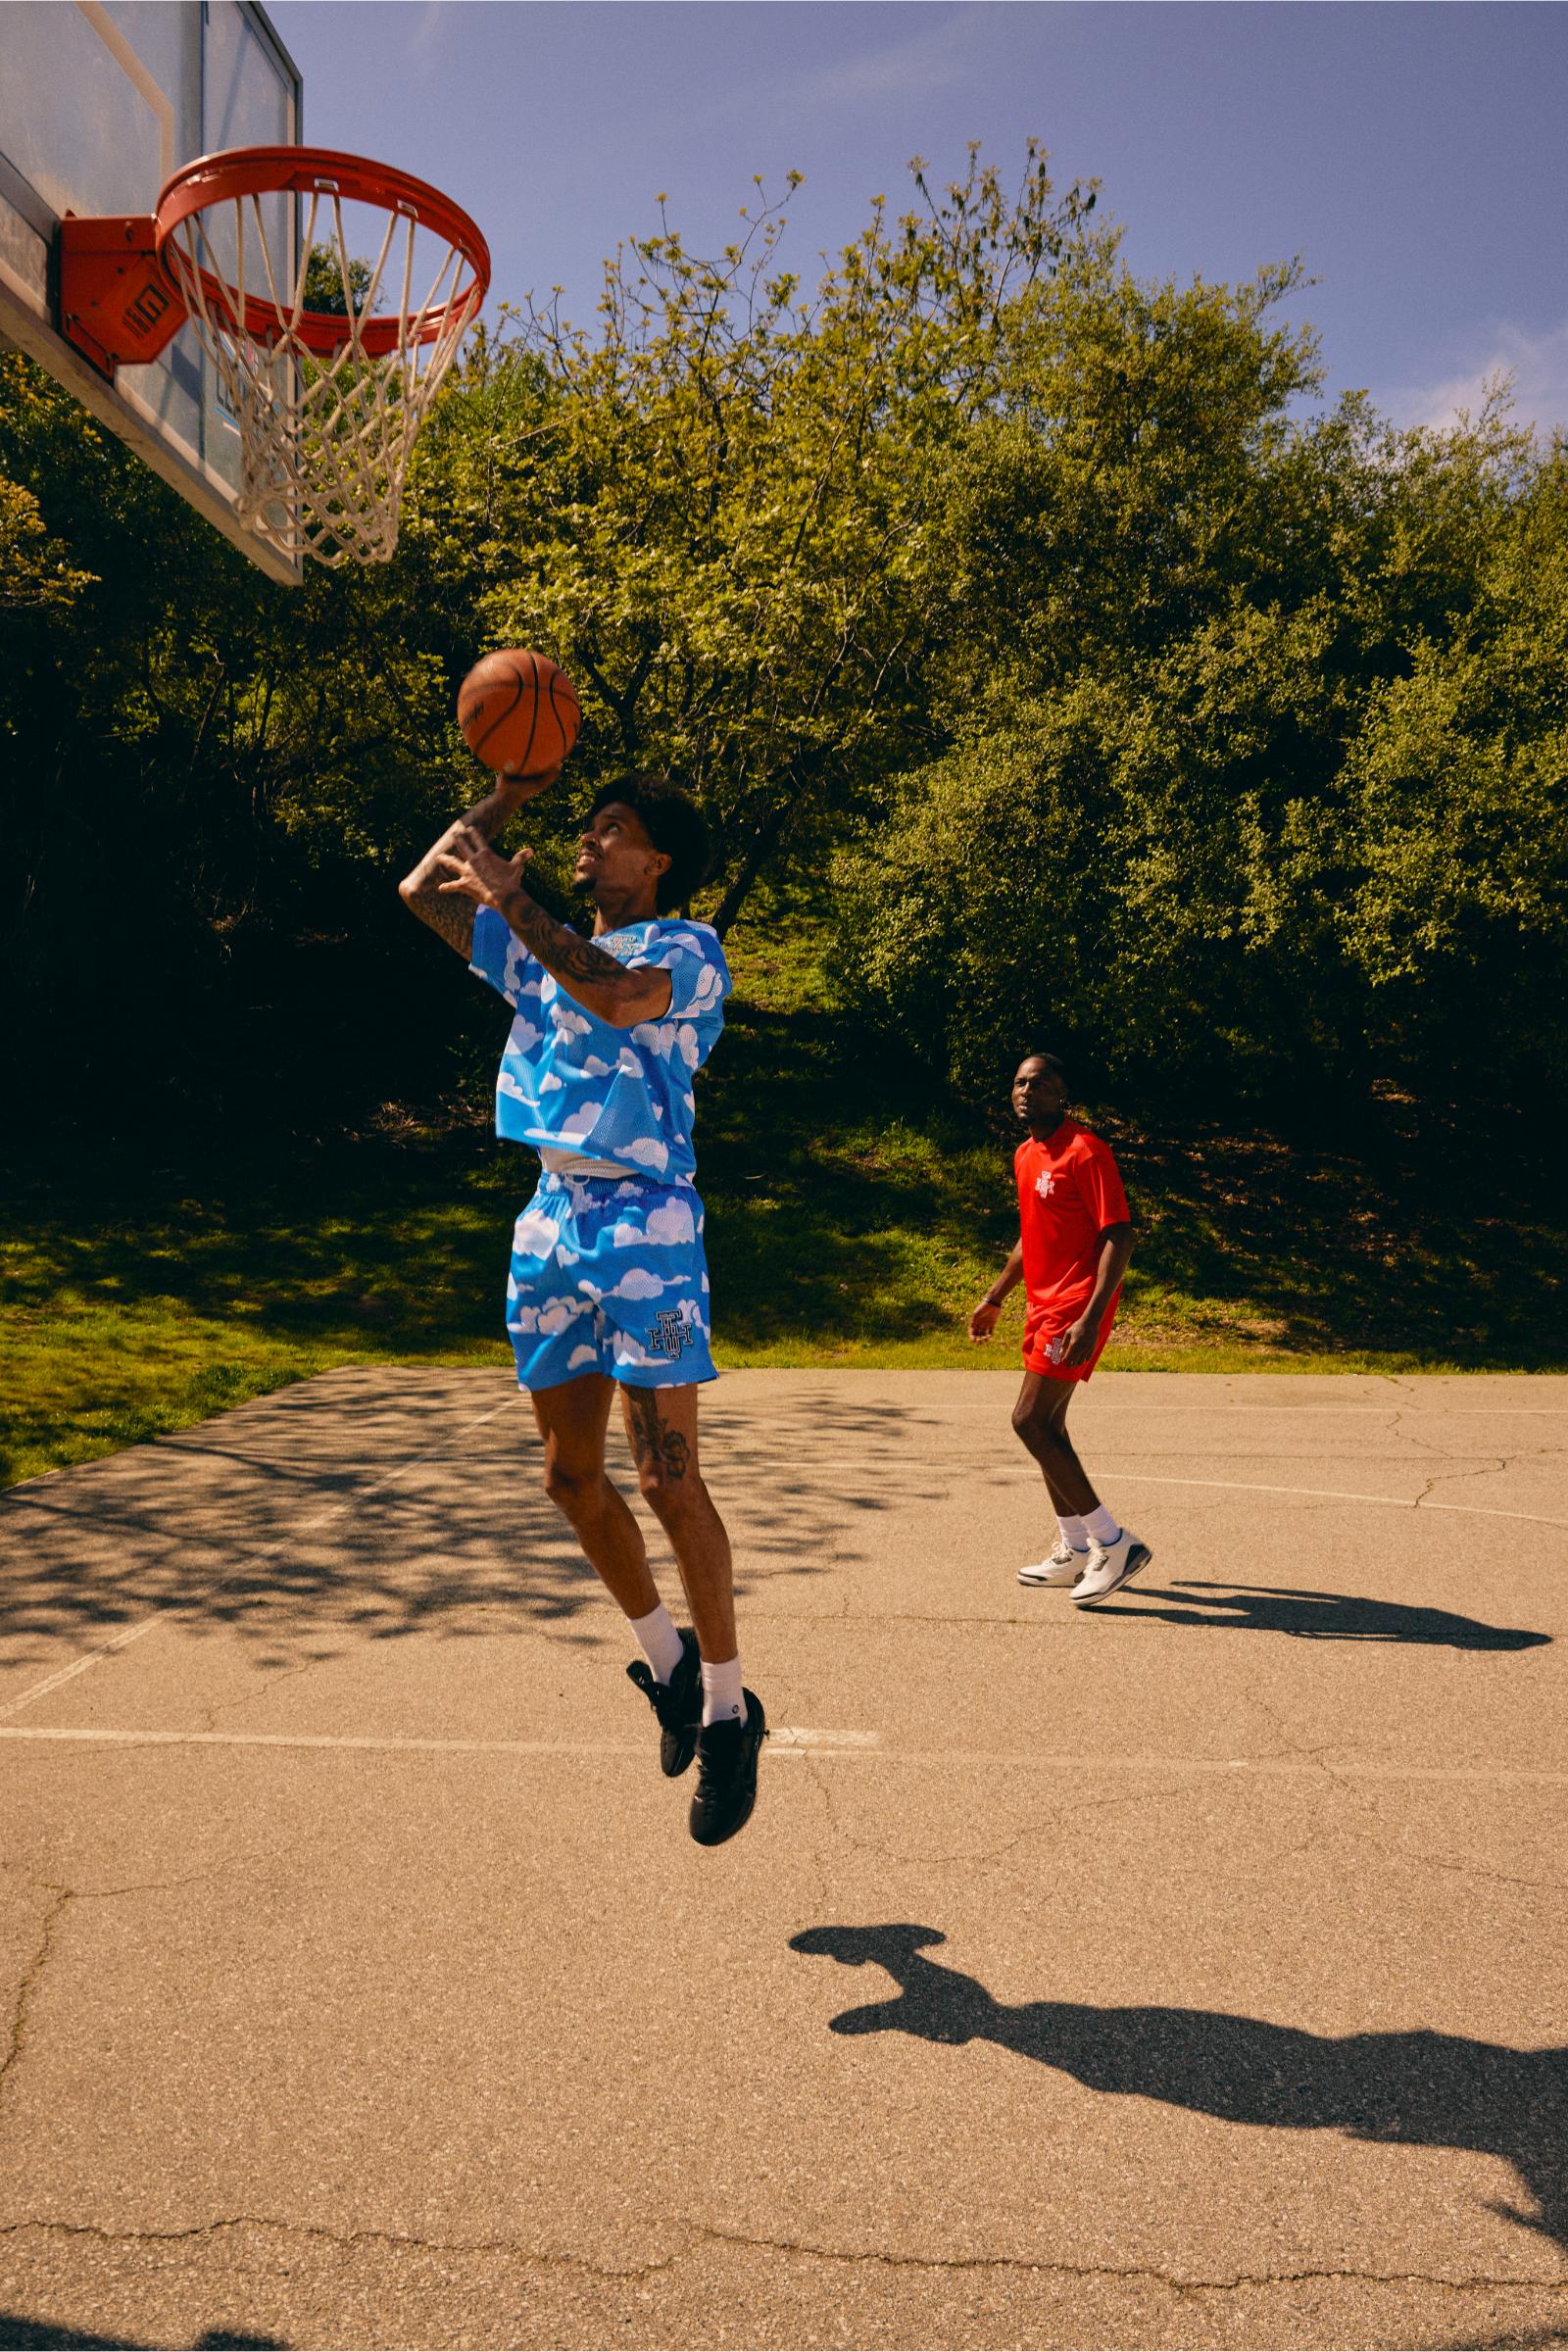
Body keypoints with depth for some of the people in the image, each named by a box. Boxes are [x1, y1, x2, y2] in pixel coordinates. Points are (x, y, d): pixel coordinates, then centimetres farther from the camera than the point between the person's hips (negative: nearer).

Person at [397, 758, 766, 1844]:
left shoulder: (688, 949, -2)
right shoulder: (546, 950, 19)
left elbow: (614, 995, -24)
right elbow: (421, 890, 21)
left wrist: (511, 899, -19)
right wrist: (506, 794, 19)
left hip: (643, 1223, -7)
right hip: (551, 1219, 7)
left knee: (669, 1478, -9)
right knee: (572, 1473, 9)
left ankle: (729, 1709, 3)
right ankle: (666, 1658, 27)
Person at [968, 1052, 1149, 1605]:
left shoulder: (1085, 1151, -15)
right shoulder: (1026, 1155, 14)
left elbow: (1119, 1235, -19)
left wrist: (1091, 1319, -26)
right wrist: (995, 1297, 28)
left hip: (1076, 1307, -9)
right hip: (1043, 1307, 9)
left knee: (1030, 1420, -13)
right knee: (1046, 1425, 12)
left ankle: (1114, 1543, -5)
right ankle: (1075, 1550, 24)